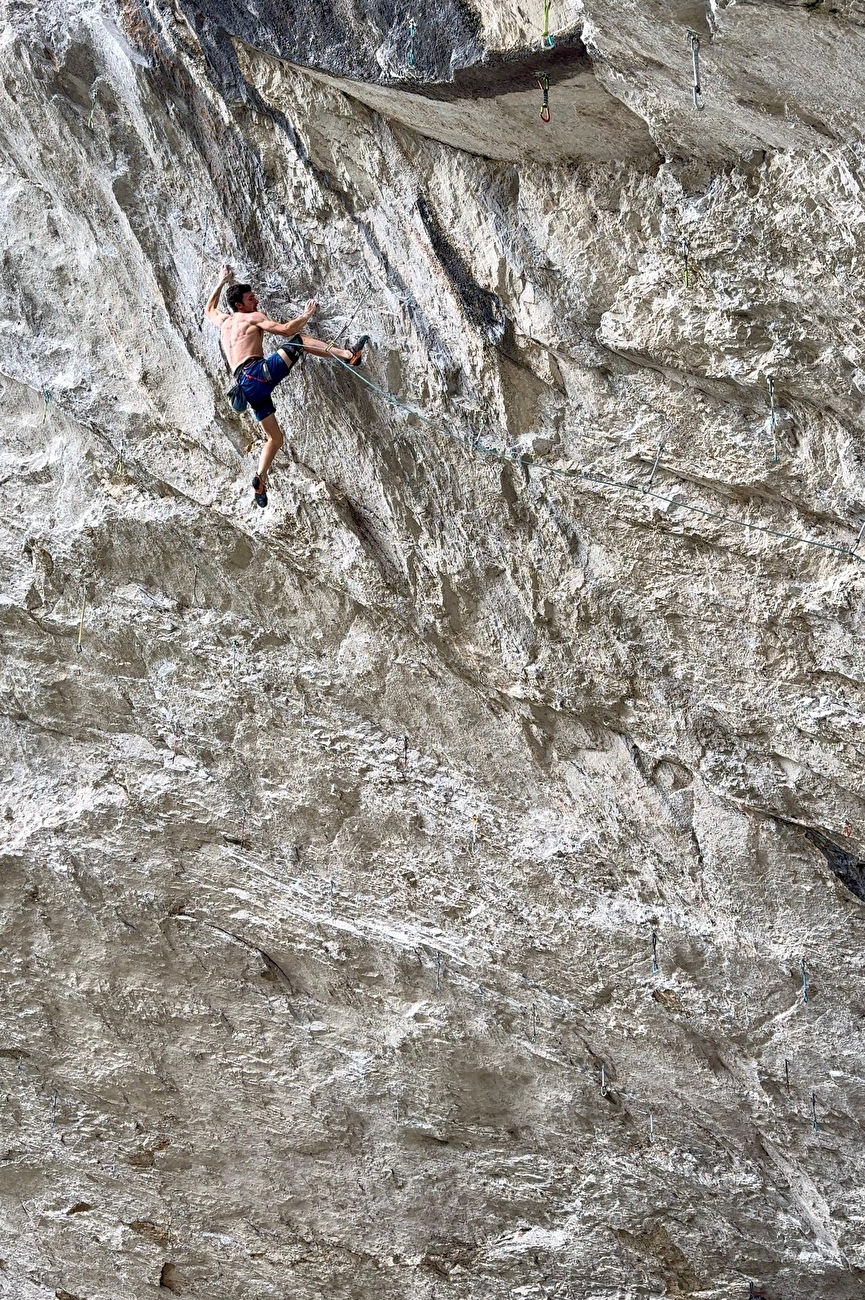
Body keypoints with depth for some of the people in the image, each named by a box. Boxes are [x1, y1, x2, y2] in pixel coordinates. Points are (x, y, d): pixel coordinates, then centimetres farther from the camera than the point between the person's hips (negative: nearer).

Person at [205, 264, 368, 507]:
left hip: (247, 386, 7)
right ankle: (348, 355, -14)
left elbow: (208, 309, 49)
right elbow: (286, 330, -8)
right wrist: (308, 314, 6)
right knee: (298, 341, 0)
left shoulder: (223, 320, 25)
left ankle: (260, 480, 2)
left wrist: (222, 282, 55)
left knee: (275, 438, 16)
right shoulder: (254, 318, 5)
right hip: (258, 372, -7)